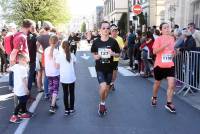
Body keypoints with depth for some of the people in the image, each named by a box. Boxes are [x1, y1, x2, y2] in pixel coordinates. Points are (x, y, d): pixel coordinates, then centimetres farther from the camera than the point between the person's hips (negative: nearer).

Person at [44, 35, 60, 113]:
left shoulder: (46, 50, 0)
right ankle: (52, 106, -5)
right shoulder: (56, 51, -16)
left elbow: (45, 61, 8)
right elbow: (57, 65, -18)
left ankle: (53, 104, 28)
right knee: (55, 89, 3)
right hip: (55, 73, -5)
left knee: (50, 88, 17)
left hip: (48, 72, 5)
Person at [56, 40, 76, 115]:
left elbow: (57, 66, -4)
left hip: (63, 78, -1)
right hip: (71, 77, 1)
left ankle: (66, 110, 10)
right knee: (72, 93, 13)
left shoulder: (60, 55, -8)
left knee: (65, 94, 8)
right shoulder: (72, 55, -4)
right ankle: (71, 109, 19)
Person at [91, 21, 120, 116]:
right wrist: (95, 56, -11)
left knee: (107, 87, 14)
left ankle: (103, 104, 39)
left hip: (109, 68, 2)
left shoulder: (113, 41, -7)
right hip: (99, 68, -1)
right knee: (103, 87, -18)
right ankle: (102, 103, 10)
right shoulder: (96, 42, -5)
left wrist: (113, 54, -20)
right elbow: (93, 52, 11)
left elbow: (118, 54, 2)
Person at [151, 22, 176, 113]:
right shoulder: (158, 39, -10)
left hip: (170, 65, 3)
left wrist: (174, 53, 0)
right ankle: (154, 98, 42)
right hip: (159, 65, -3)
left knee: (171, 85, -8)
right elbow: (154, 51, -20)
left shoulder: (172, 38, 6)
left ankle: (169, 103, 4)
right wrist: (164, 45, -28)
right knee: (157, 84, 16)